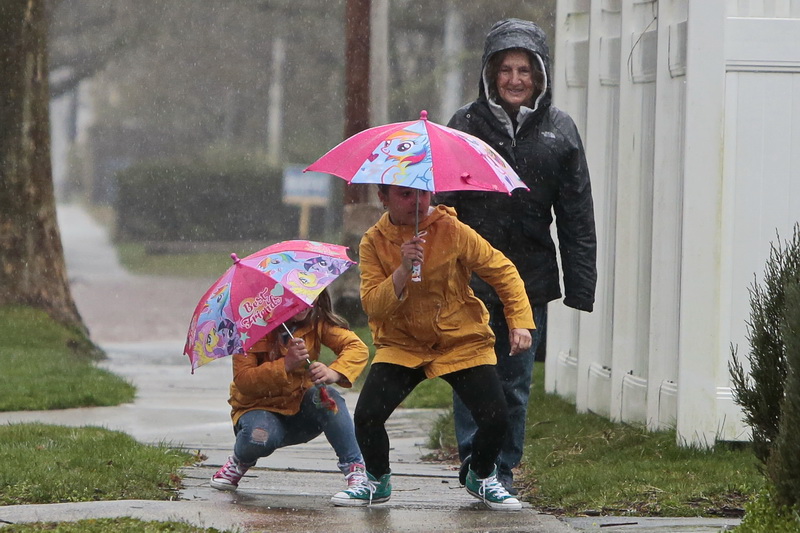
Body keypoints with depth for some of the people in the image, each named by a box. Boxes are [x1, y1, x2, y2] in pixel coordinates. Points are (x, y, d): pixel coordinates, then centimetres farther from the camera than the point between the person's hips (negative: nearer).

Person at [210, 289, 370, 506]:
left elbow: (357, 348, -17)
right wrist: (285, 365, -36)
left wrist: (334, 372, -37)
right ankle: (240, 461, 2)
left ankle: (355, 470, -24)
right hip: (260, 408, -2)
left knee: (326, 397, -31)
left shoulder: (317, 321, -6)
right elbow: (242, 379, -24)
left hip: (302, 412, 3)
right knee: (259, 438, -36)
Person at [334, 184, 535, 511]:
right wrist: (402, 272, -29)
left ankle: (482, 478, 18)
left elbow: (502, 271, -2)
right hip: (402, 345, 1)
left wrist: (520, 321, -11)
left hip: (462, 342, -1)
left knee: (495, 419, -17)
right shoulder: (374, 242, -6)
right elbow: (372, 306, -14)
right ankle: (378, 481, 12)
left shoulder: (452, 231, -10)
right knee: (367, 415, -20)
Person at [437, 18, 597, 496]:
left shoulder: (559, 131, 5)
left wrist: (581, 286, 0)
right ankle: (475, 463, 0)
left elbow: (578, 218, 6)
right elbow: (442, 203, 5)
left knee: (516, 381, 7)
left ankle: (504, 469, 18)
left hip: (530, 277, 1)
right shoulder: (466, 124, 3)